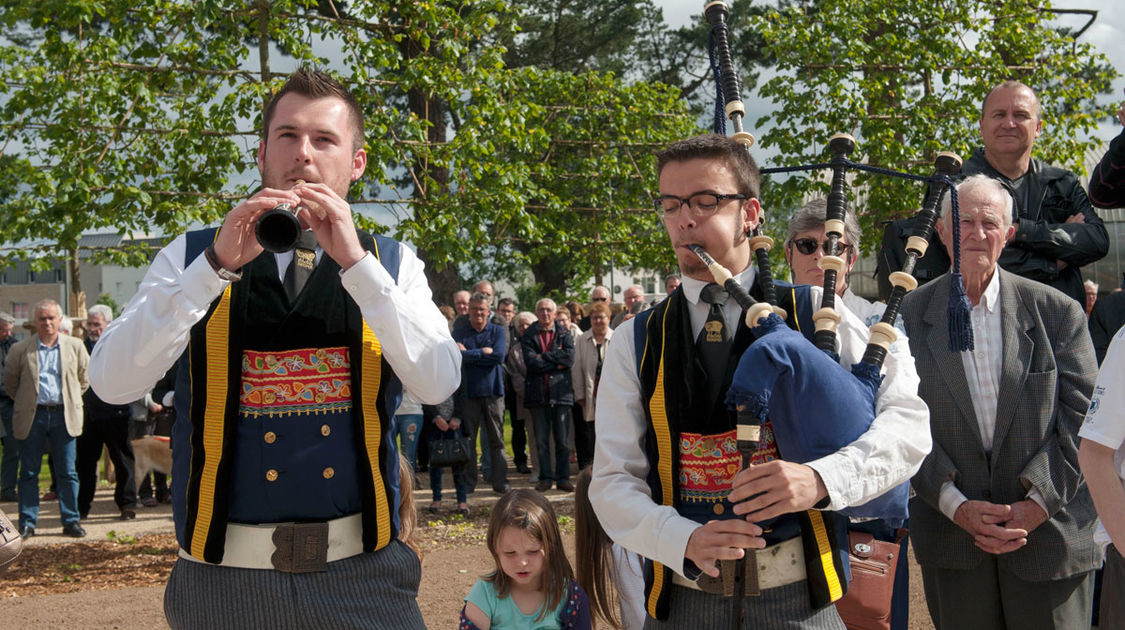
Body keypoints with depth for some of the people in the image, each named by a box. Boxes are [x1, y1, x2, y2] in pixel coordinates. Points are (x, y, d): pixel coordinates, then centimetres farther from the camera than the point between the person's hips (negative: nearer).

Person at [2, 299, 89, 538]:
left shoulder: (75, 346, 5)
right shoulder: (20, 350, 1)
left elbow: (84, 378, 16)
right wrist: (24, 402, 10)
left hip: (64, 415, 1)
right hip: (31, 416, -1)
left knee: (67, 472, 3)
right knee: (29, 472, 4)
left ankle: (71, 521, 10)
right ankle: (27, 523, 11)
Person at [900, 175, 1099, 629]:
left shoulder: (1057, 312, 1)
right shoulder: (910, 315, 1)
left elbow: (1081, 421, -1)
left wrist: (1035, 505, -11)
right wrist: (957, 506, -12)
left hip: (1049, 533, 0)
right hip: (951, 538, 0)